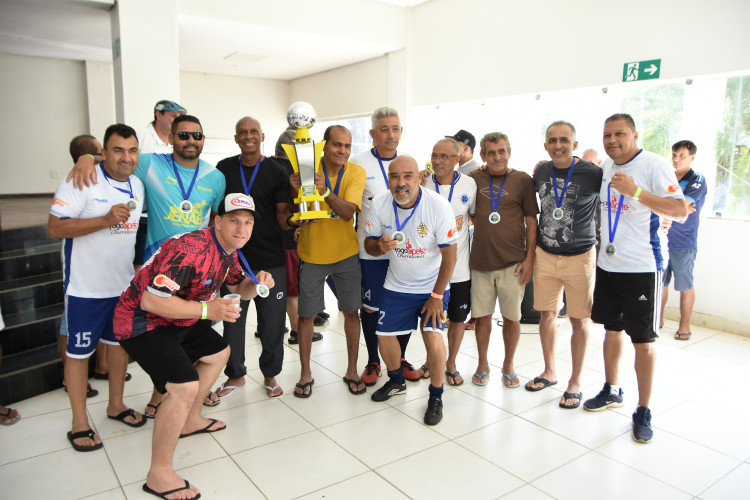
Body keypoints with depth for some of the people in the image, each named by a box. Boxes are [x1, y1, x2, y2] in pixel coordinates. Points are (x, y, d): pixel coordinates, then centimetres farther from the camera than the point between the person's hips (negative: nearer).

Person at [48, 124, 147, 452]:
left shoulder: (138, 186, 5)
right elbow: (54, 228, -21)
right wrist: (106, 220, -30)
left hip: (124, 285, 7)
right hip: (85, 287, -6)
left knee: (120, 341, 17)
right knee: (79, 350, 5)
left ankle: (116, 404, 35)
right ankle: (80, 423, 19)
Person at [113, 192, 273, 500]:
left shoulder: (228, 251, 2)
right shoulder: (192, 249, -30)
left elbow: (240, 289, 15)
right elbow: (151, 300, -33)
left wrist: (256, 283, -8)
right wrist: (206, 310, -32)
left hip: (178, 318, 10)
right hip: (142, 322, -10)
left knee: (218, 352, 23)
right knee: (185, 387, -23)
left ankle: (190, 420, 39)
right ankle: (159, 475, -6)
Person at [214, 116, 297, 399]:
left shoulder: (276, 172, 1)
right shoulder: (223, 169, 7)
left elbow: (282, 217, -2)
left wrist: (293, 218, -24)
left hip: (270, 260, -1)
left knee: (272, 322, 5)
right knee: (232, 319, 9)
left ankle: (270, 374, 26)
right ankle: (235, 374, 29)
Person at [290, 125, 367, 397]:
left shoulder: (356, 172, -9)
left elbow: (348, 212, -22)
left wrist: (325, 191, -39)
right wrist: (296, 191, -28)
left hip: (346, 253, 1)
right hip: (312, 252, 0)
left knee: (351, 311, 8)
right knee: (306, 314, 8)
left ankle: (352, 370, 26)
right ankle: (305, 373, 26)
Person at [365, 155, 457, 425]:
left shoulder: (438, 205, -23)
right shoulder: (379, 204, -12)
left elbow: (449, 255, -17)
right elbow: (369, 244, -1)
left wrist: (437, 296, -16)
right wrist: (380, 246, -26)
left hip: (432, 285, -3)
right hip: (396, 284, 4)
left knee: (433, 336, -19)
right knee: (384, 336, 6)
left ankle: (436, 396, 8)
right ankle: (396, 382, 38)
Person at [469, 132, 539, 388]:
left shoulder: (523, 180, 2)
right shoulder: (474, 178, 5)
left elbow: (531, 221, 2)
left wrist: (530, 257, -4)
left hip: (513, 262, -1)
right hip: (480, 261, 1)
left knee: (512, 316, 7)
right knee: (482, 314, 10)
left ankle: (508, 365, 27)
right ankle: (482, 364, 28)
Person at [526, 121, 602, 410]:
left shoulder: (592, 174, -13)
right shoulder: (541, 172, 2)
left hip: (580, 257, -4)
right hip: (545, 255, 4)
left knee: (579, 321, 5)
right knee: (547, 314, 12)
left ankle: (575, 382, 21)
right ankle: (549, 372, 31)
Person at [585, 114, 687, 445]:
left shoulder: (654, 165, -12)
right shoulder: (604, 167, 9)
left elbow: (681, 211, -20)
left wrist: (636, 192, -28)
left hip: (641, 267, -6)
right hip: (607, 264, 7)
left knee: (643, 340, 1)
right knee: (611, 330, 17)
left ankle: (643, 411, 15)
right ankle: (611, 391, 34)